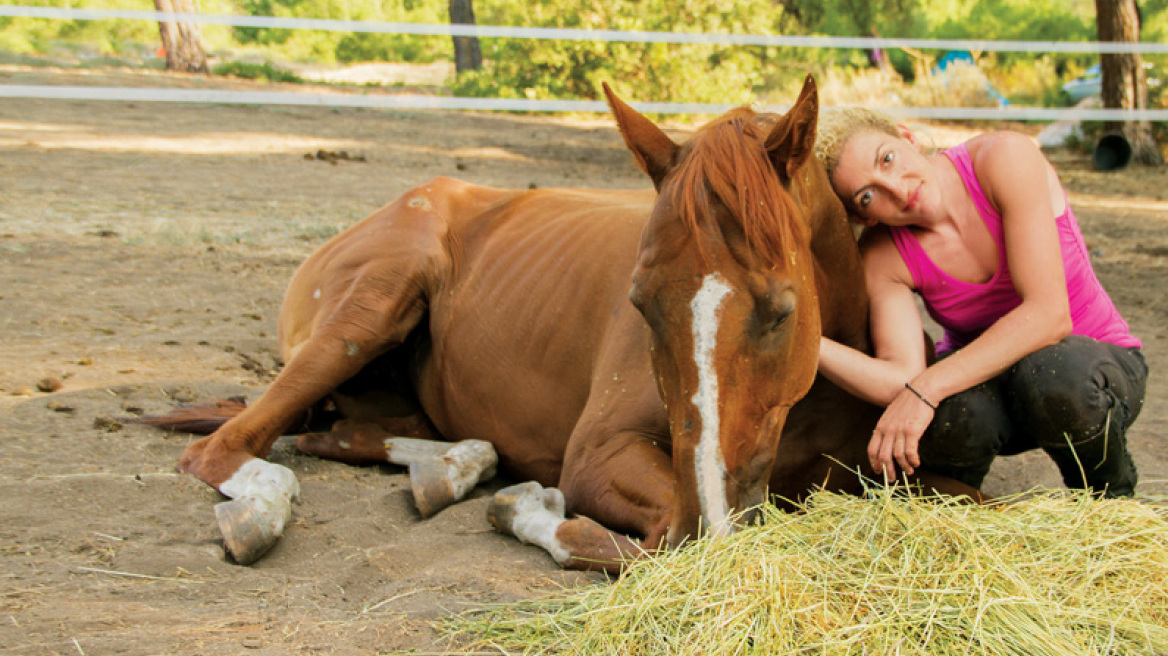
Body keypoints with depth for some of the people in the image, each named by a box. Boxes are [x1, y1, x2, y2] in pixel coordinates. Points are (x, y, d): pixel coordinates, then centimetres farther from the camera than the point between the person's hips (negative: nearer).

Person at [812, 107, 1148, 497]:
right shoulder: (883, 257, -15)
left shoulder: (1006, 158, -25)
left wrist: (927, 388, -38)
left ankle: (1110, 491, -6)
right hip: (983, 381, 2)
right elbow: (903, 377, -27)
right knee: (952, 414, -36)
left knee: (1055, 373, -39)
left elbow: (1049, 313, -32)